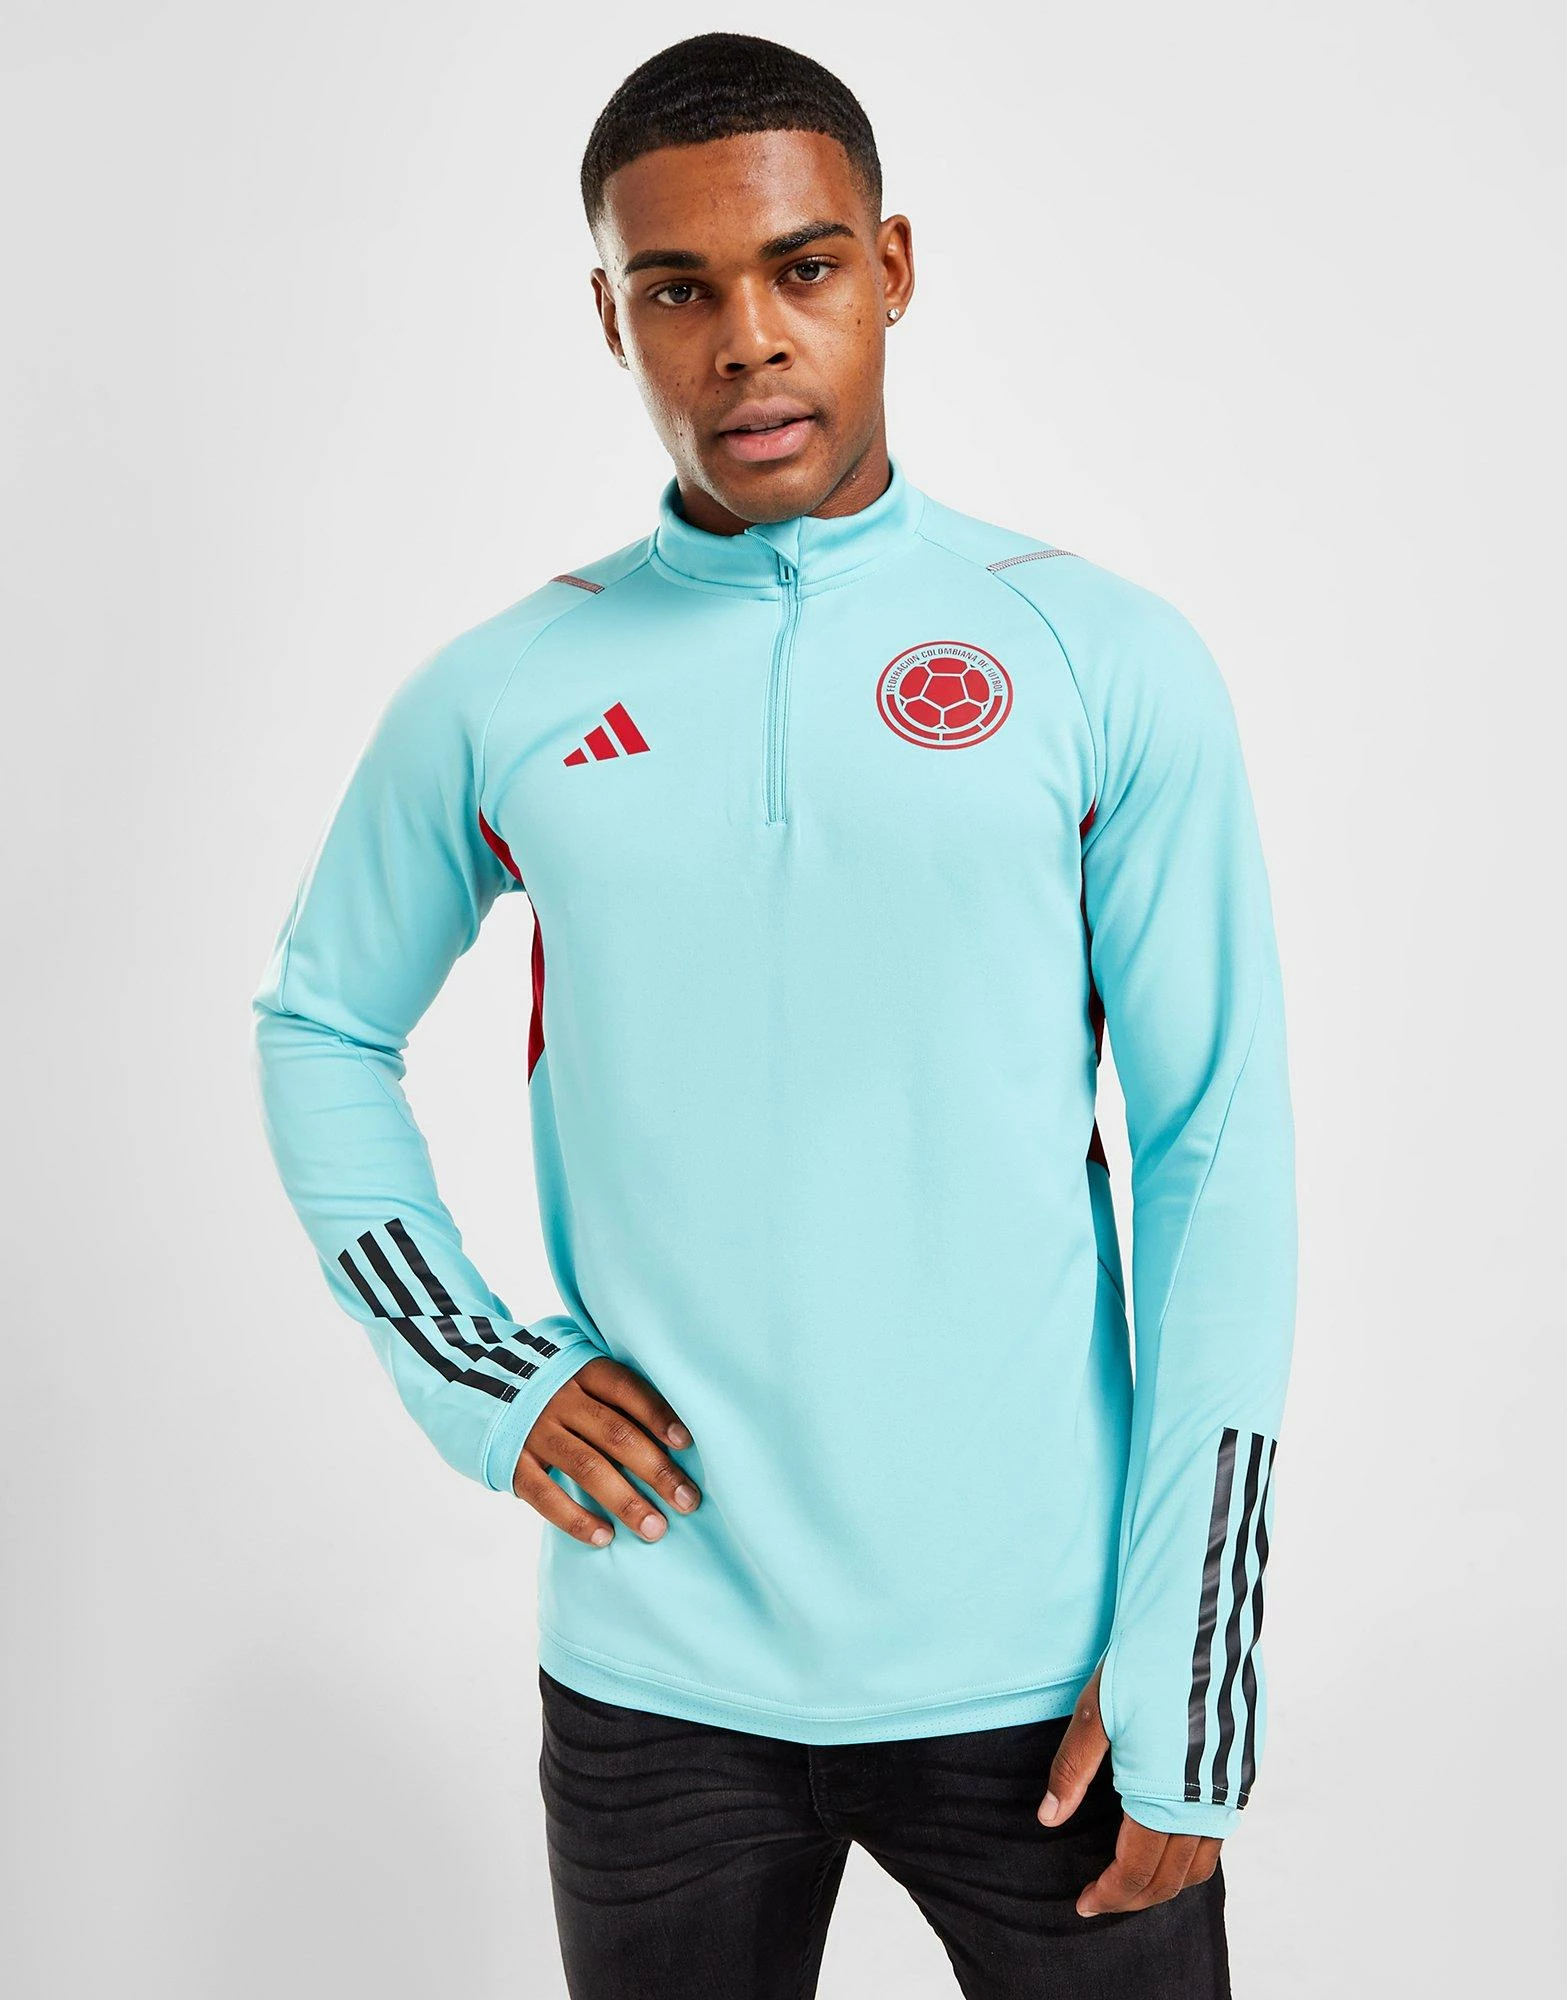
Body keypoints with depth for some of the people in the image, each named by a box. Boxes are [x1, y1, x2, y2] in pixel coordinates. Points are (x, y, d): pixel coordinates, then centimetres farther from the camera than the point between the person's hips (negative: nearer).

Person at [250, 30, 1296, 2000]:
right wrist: (470, 1370, 0)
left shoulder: (1109, 663, -4)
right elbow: (320, 1028, 14)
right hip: (656, 1682, 2)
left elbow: (1215, 1159, -4)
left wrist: (1186, 1662, -7)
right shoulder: (495, 701, 0)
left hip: (1039, 1669, -1)